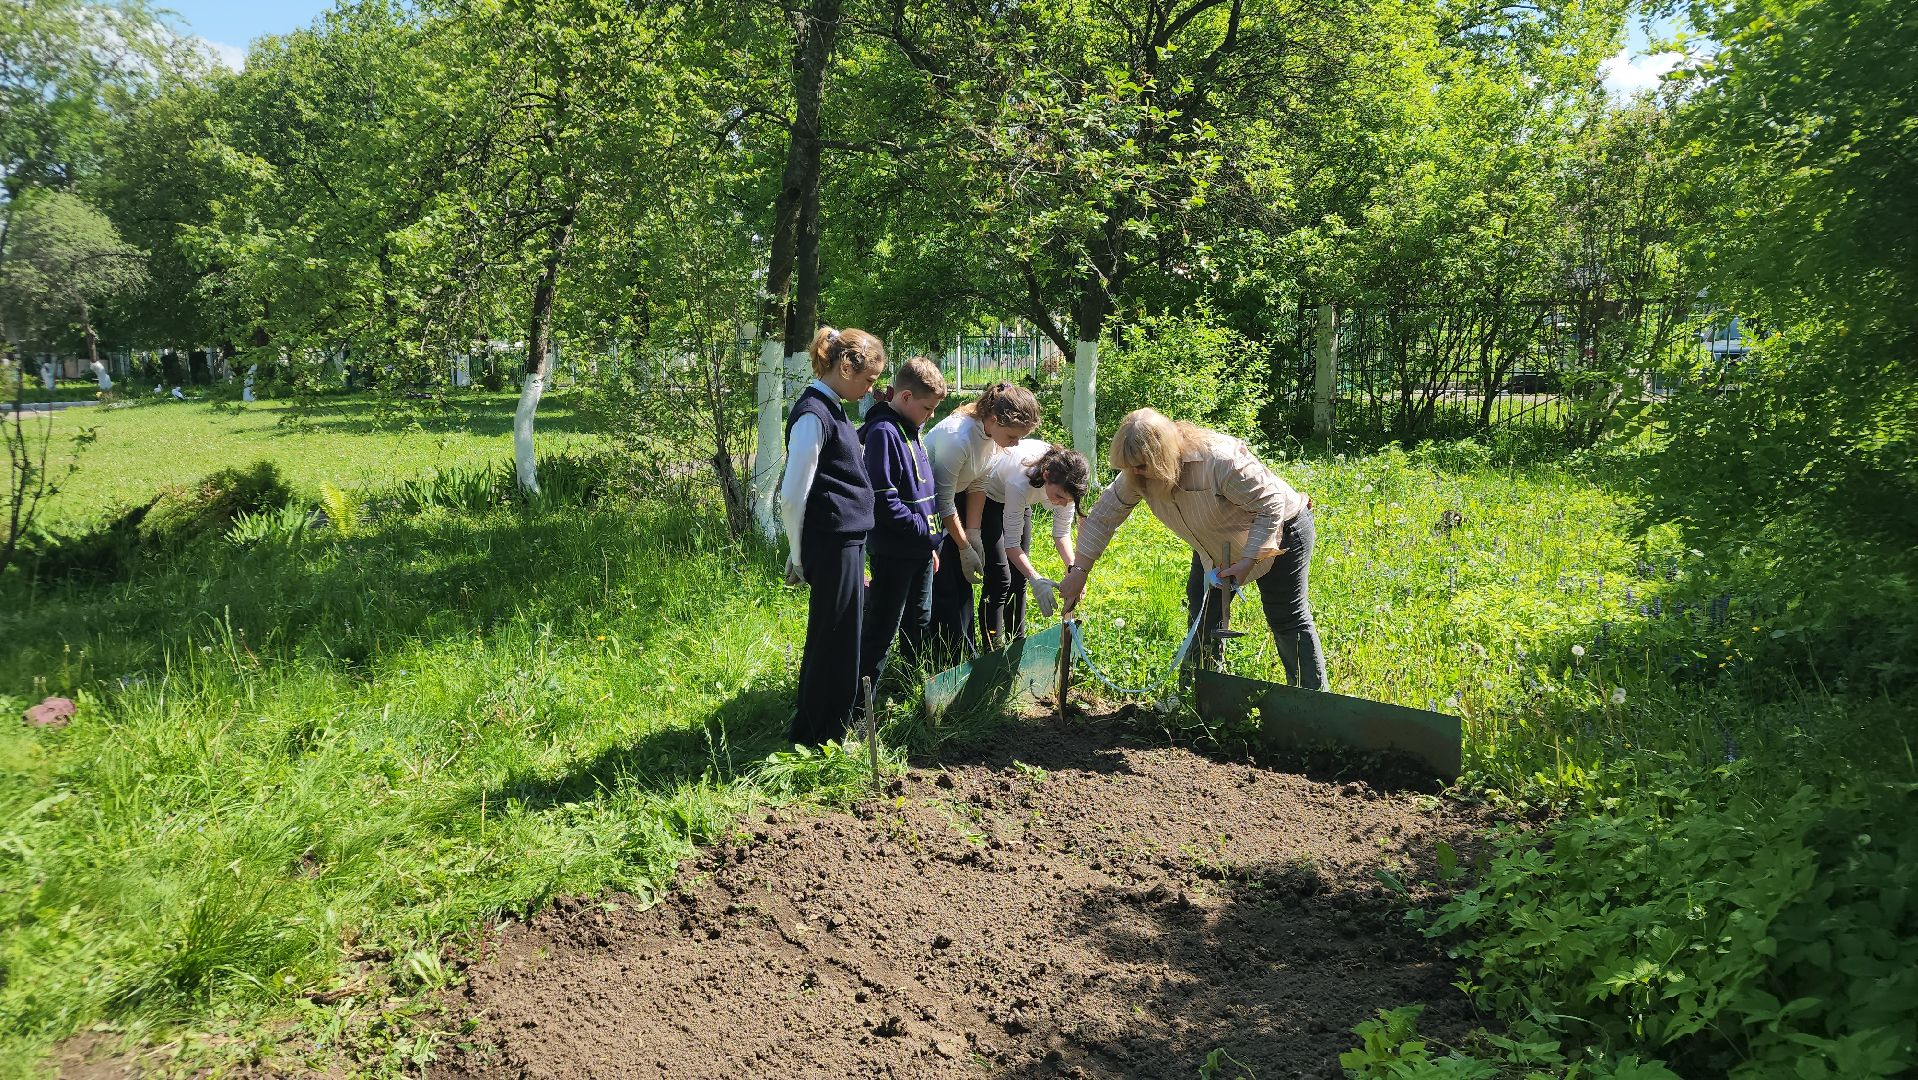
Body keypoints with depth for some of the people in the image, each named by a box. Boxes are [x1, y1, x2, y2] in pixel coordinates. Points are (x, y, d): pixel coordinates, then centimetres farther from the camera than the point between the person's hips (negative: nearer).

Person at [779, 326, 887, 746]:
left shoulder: (831, 409, 14)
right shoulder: (814, 414, -16)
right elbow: (792, 496, -18)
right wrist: (800, 556, -9)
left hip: (846, 543, 10)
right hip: (833, 544, -10)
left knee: (838, 639, 18)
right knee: (834, 641, 1)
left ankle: (826, 725, 32)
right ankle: (818, 736, 14)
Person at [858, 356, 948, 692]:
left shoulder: (911, 430, 11)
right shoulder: (883, 433, -18)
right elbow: (883, 500, -23)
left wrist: (930, 542, 17)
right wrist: (925, 529, -18)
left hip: (919, 548, 9)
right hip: (893, 552, -9)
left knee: (919, 625, 20)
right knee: (882, 631, -3)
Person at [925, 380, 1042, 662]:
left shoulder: (994, 432, -13)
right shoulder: (958, 437, -35)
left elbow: (978, 484, -1)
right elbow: (943, 502, -25)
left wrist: (973, 533, -4)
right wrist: (965, 548, -16)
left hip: (951, 497, 8)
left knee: (962, 582, 11)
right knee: (943, 585, -7)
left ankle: (967, 654, 21)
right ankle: (946, 664, 2)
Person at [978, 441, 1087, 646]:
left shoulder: (1063, 483, -27)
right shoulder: (1020, 483, -43)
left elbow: (1062, 532, -14)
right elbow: (1011, 543, -35)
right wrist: (1036, 580, -46)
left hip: (1019, 500, 6)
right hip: (986, 496, -6)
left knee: (1019, 577, 6)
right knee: (999, 577, -12)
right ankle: (993, 650, -5)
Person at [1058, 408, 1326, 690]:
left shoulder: (1222, 460, -39)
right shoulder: (1137, 475, -18)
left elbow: (1271, 506, -31)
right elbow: (1102, 516, -10)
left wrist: (1248, 560, -33)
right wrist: (1079, 571, -13)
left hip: (1279, 531, -7)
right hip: (1218, 545, 7)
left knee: (1286, 619, -2)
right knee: (1201, 609, 6)